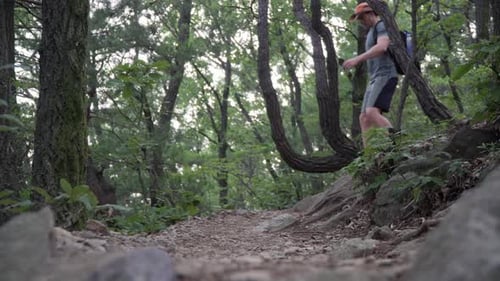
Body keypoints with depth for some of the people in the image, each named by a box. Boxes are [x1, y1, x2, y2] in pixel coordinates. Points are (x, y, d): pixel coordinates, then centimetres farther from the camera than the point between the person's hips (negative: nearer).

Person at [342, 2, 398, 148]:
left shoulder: (382, 26, -4)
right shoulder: (371, 32, 26)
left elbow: (382, 47, -24)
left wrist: (357, 59, -31)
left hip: (385, 77, -10)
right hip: (375, 79, 10)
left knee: (372, 113, -27)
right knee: (364, 118, 1)